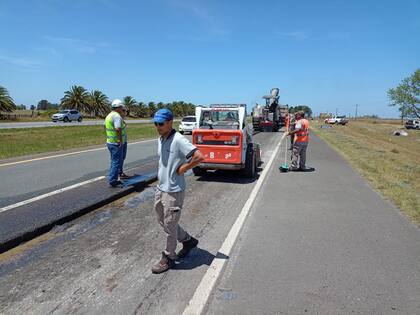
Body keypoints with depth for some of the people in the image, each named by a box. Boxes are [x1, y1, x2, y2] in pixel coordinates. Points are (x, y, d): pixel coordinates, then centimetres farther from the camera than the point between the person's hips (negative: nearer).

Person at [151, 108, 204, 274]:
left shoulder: (179, 140, -21)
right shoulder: (160, 139, 7)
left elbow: (199, 156, -29)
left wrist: (183, 169, -19)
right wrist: (162, 173, 9)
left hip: (174, 191, -9)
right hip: (161, 188, 9)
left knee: (170, 225, 5)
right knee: (162, 221, 20)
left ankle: (168, 258, 25)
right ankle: (188, 240, 37)